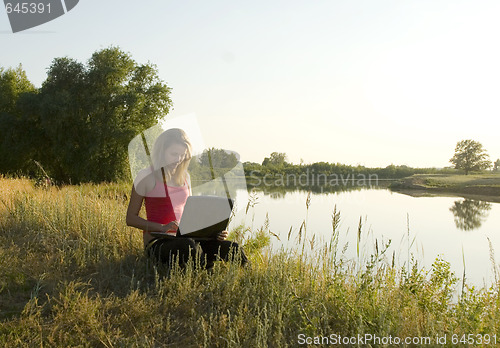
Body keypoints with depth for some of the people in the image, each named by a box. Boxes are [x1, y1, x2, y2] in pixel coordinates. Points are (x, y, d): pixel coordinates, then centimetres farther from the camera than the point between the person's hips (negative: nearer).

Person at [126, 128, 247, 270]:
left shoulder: (184, 177, 16)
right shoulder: (146, 177, -2)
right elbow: (131, 218, -2)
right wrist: (162, 227, -18)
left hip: (184, 238, 6)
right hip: (157, 242, -5)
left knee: (232, 248, -19)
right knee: (187, 247, -40)